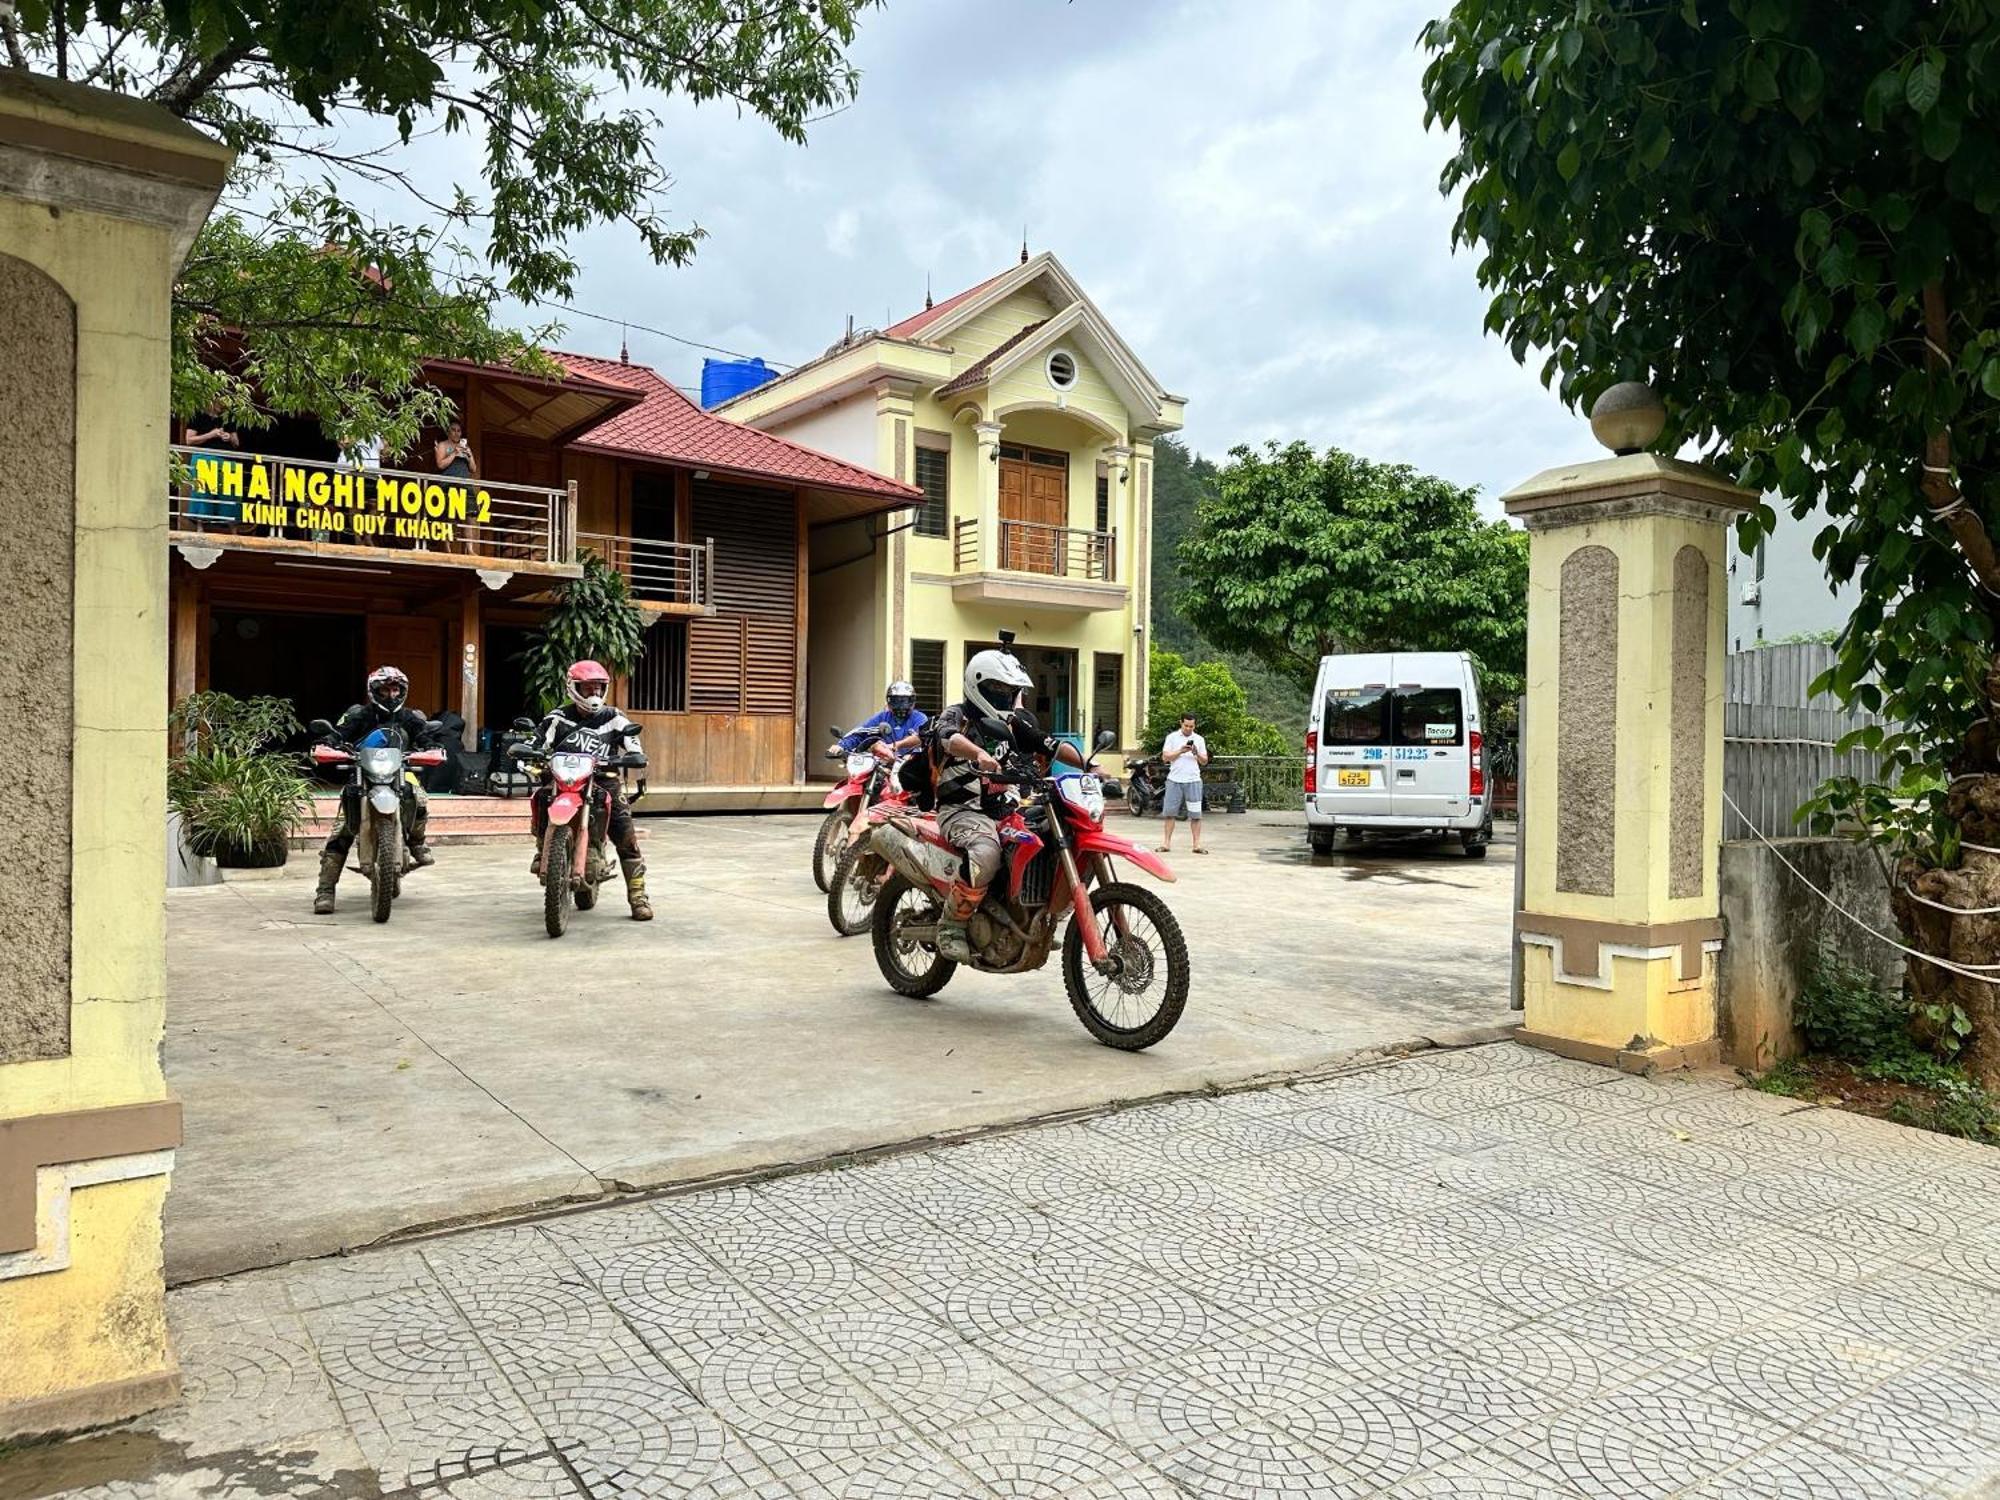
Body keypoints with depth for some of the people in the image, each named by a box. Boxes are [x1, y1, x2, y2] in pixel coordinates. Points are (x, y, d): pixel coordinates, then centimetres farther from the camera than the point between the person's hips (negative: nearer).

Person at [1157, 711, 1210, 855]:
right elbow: (1165, 757, -1)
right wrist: (1180, 751, -13)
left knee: (1195, 815, -1)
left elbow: (1204, 761, 11)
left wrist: (1197, 753, -9)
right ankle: (1166, 843, 6)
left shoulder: (1199, 739, 11)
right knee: (1168, 812, 0)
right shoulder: (1172, 737, 6)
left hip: (1193, 781, 1)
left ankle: (1197, 845, 3)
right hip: (1174, 780, -1)